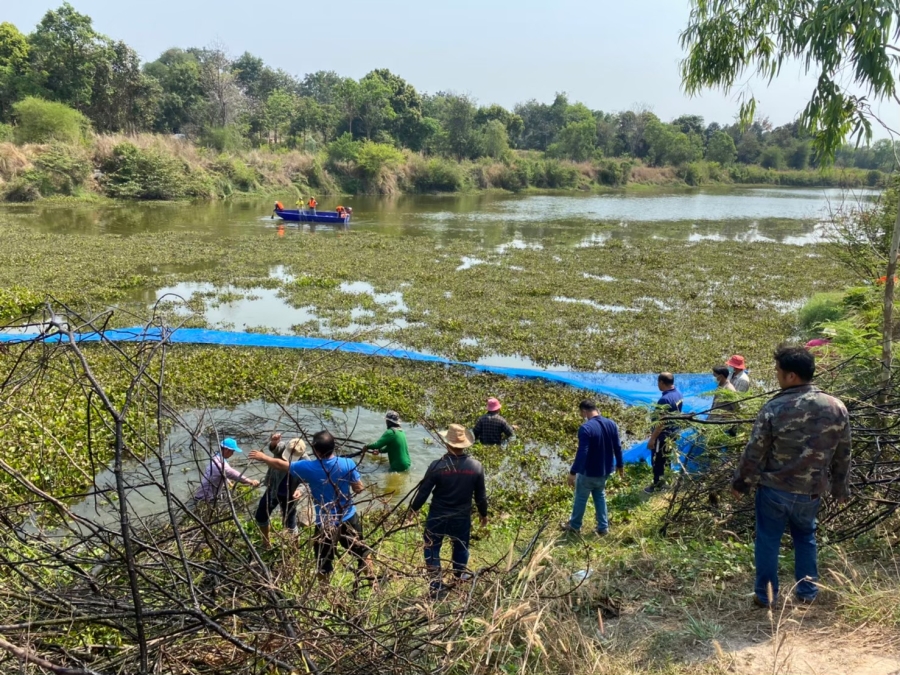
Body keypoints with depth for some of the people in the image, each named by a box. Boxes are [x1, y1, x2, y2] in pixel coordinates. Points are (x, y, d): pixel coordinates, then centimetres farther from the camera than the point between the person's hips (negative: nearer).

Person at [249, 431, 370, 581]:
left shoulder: (308, 468, -16)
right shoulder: (348, 464, -15)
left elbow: (280, 464, 0)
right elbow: (359, 488, -6)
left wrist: (263, 457, 17)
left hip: (325, 523, -2)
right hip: (349, 518, 2)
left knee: (324, 563, 13)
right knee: (361, 550, 22)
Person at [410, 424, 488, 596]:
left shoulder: (437, 465, -19)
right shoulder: (476, 466, -11)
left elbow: (424, 491, -10)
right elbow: (480, 495, -1)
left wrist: (414, 508, 7)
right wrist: (483, 513, 16)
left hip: (438, 516, -2)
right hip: (463, 517, 2)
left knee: (432, 548, 16)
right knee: (461, 548, 23)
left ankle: (437, 586, 17)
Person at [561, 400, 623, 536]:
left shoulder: (586, 428, -25)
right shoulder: (611, 424, -3)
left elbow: (582, 453, -28)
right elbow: (617, 447, 6)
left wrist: (573, 472, -23)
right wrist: (620, 465, 20)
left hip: (589, 472, -6)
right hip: (605, 470, 6)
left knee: (580, 498, 15)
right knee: (600, 496, 24)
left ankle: (575, 526, 32)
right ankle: (603, 527, 29)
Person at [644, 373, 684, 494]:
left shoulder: (664, 399, -29)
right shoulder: (679, 394, 0)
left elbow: (661, 422, -26)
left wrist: (652, 439, -19)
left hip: (663, 435, -9)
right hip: (673, 432, 9)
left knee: (658, 461, 7)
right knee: (667, 459, 22)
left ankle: (657, 486, 19)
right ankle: (665, 482, 35)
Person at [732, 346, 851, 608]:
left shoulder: (775, 408, -18)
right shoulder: (837, 408, -6)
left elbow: (753, 453, -11)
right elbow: (843, 456, 4)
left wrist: (739, 483, 3)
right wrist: (841, 488, 18)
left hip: (774, 488, -3)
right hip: (811, 491, 3)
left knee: (768, 540, 12)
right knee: (805, 538, 24)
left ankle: (765, 595, 20)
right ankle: (808, 592, 29)